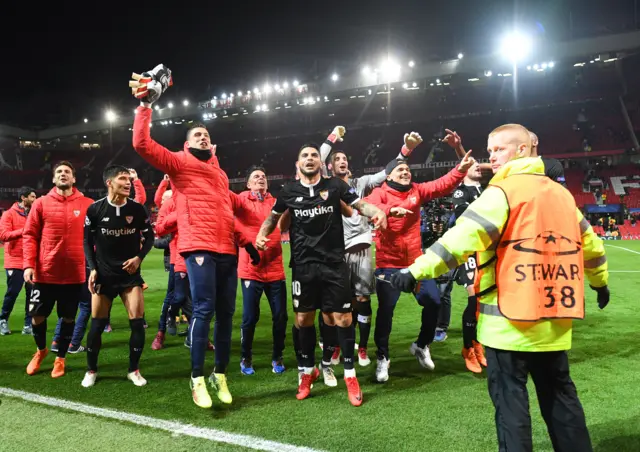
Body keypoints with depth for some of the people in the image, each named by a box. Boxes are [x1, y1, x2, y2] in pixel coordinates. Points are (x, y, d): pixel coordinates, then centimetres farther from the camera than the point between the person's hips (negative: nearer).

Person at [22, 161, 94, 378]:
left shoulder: (87, 205, 1)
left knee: (68, 317, 10)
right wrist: (29, 265, -8)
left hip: (75, 274, 0)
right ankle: (41, 350, 38)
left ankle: (60, 358, 30)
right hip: (45, 273, 1)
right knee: (37, 315, 9)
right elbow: (30, 235, 1)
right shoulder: (41, 203, 2)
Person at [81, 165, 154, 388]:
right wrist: (93, 268, -5)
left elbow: (149, 236, 7)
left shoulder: (138, 209, -5)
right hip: (104, 274, 0)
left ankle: (134, 370, 13)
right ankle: (91, 370, 26)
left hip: (130, 273, 1)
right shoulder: (95, 209, -6)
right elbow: (88, 240, 3)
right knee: (97, 325, 5)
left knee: (137, 323, -5)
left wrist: (139, 257, -8)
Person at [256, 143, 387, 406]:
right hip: (304, 265, 2)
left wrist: (377, 212, -21)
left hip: (334, 264, -1)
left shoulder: (335, 185, 1)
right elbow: (273, 217, 19)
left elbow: (361, 205, 1)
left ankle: (350, 375, 16)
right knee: (303, 319, 8)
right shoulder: (289, 192, 6)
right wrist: (261, 235, 2)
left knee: (342, 318, -2)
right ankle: (309, 371, 30)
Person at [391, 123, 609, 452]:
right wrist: (600, 282, 40)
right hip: (554, 319, 7)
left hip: (510, 319, -7)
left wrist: (417, 271, -24)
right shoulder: (561, 193, 13)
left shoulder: (503, 191, -9)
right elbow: (589, 243, 23)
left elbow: (464, 237, -22)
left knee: (510, 397, 4)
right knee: (559, 395, 19)